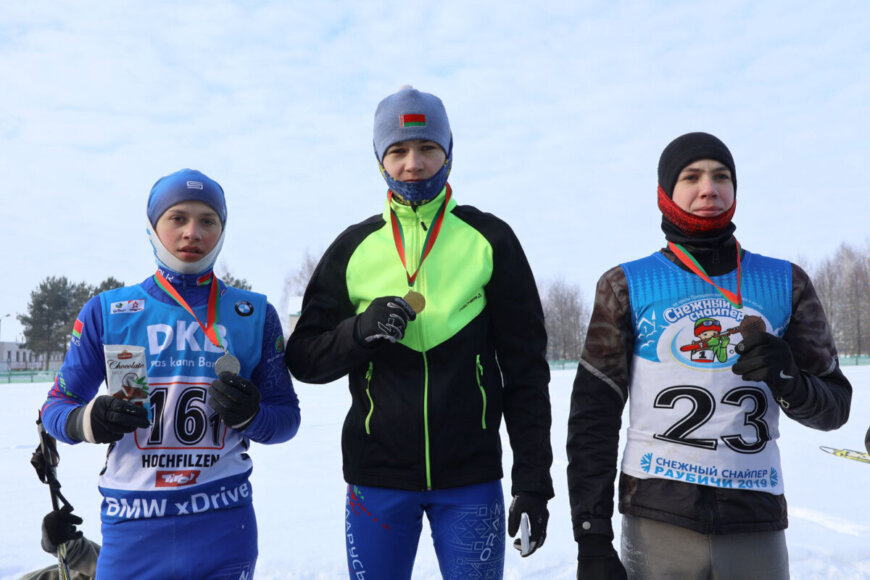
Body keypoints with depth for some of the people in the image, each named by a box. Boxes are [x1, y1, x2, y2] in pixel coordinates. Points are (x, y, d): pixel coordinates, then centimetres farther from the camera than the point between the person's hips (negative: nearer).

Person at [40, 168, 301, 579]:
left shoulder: (255, 314, 3)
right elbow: (57, 405, 6)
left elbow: (287, 417, 5)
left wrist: (250, 414, -16)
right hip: (131, 529, 0)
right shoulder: (107, 311, 2)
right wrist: (88, 421, -16)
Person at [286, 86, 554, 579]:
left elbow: (526, 367, 1)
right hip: (377, 479, 1)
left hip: (471, 481, -1)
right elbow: (303, 358, 5)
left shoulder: (490, 239, 1)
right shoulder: (353, 247, 5)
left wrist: (534, 480, -2)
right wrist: (361, 331, -15)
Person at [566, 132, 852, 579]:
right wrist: (592, 542, -4)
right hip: (657, 521, -2)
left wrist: (789, 382, -14)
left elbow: (834, 406, 9)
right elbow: (593, 416, 0)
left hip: (757, 523, 2)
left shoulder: (786, 283, 7)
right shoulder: (626, 286, 1)